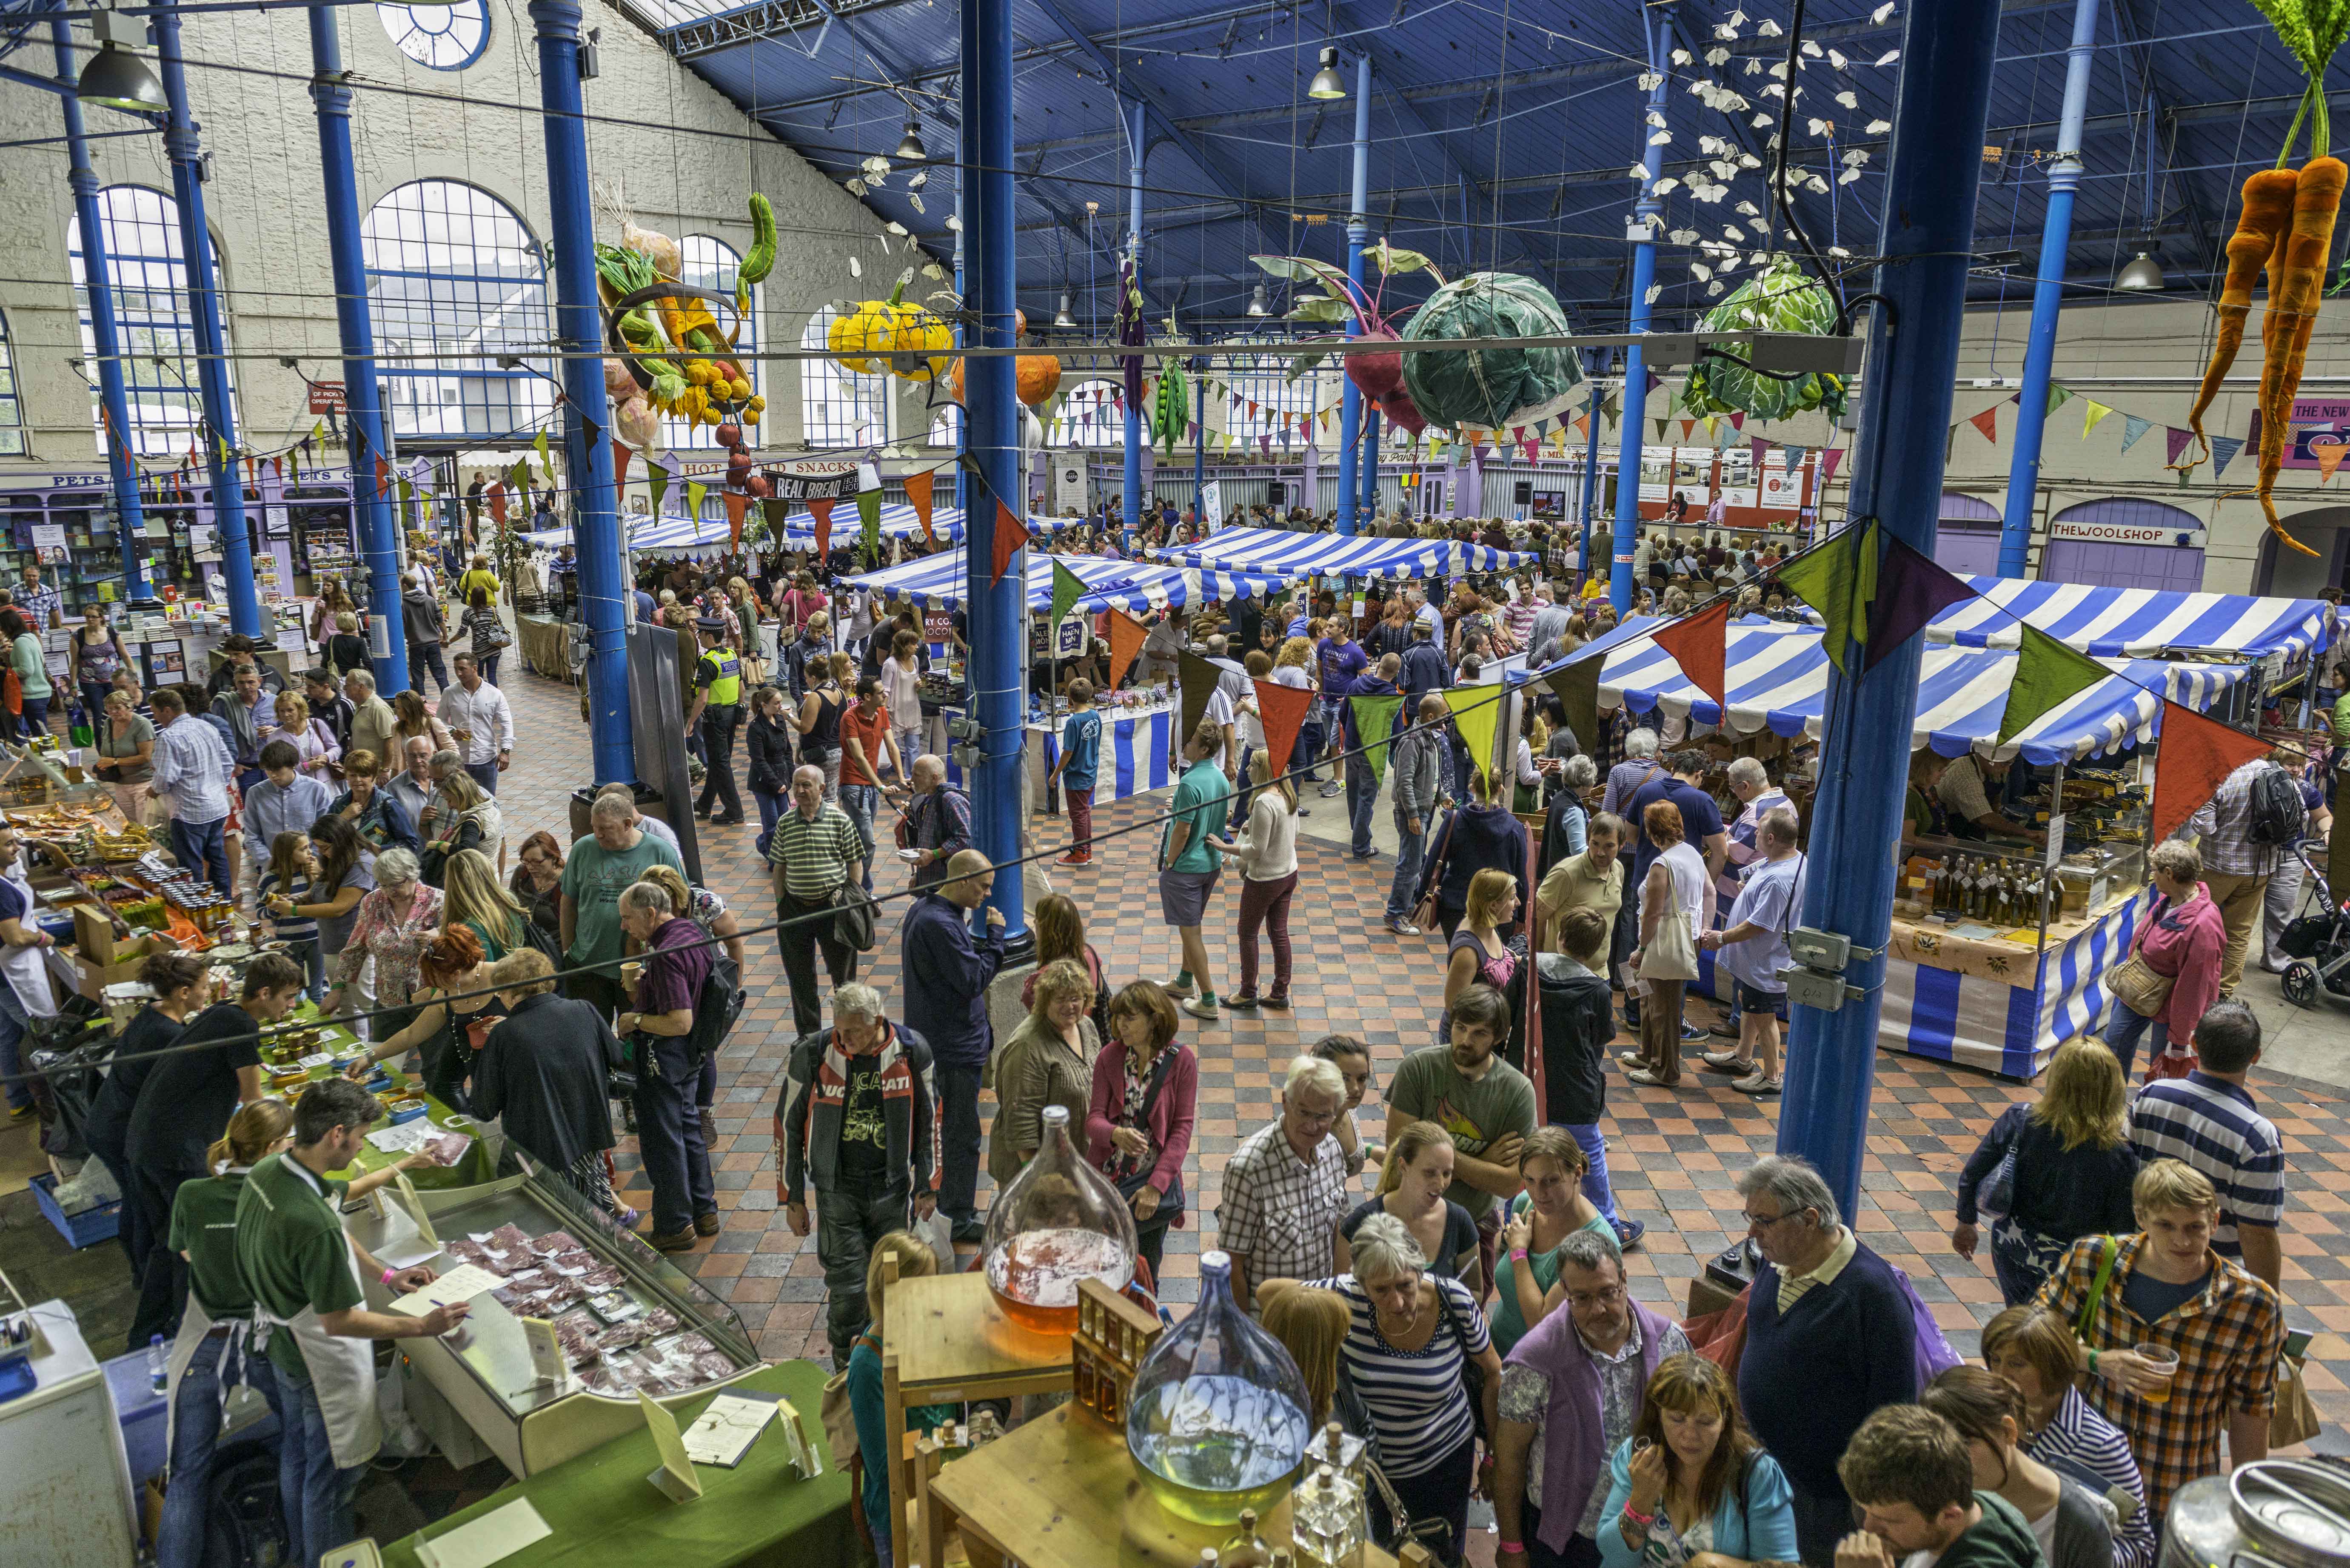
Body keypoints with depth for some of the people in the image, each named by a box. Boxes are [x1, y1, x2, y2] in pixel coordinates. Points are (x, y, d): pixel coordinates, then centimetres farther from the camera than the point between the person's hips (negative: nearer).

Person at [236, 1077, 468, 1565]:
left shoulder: (266, 1172, -10)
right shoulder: (313, 1221, -40)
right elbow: (339, 1321, -30)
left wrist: (385, 1275, 5)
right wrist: (422, 1327, -24)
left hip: (282, 1342, 10)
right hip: (324, 1362, -10)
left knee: (298, 1450, 30)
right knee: (333, 1473, 13)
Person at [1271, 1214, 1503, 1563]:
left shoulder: (1454, 1301, -25)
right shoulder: (1347, 1298, -27)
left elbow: (1492, 1373, -7)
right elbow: (1270, 1292, -13)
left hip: (1444, 1461, 0)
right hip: (1366, 1460, 0)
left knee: (1443, 1557, 22)